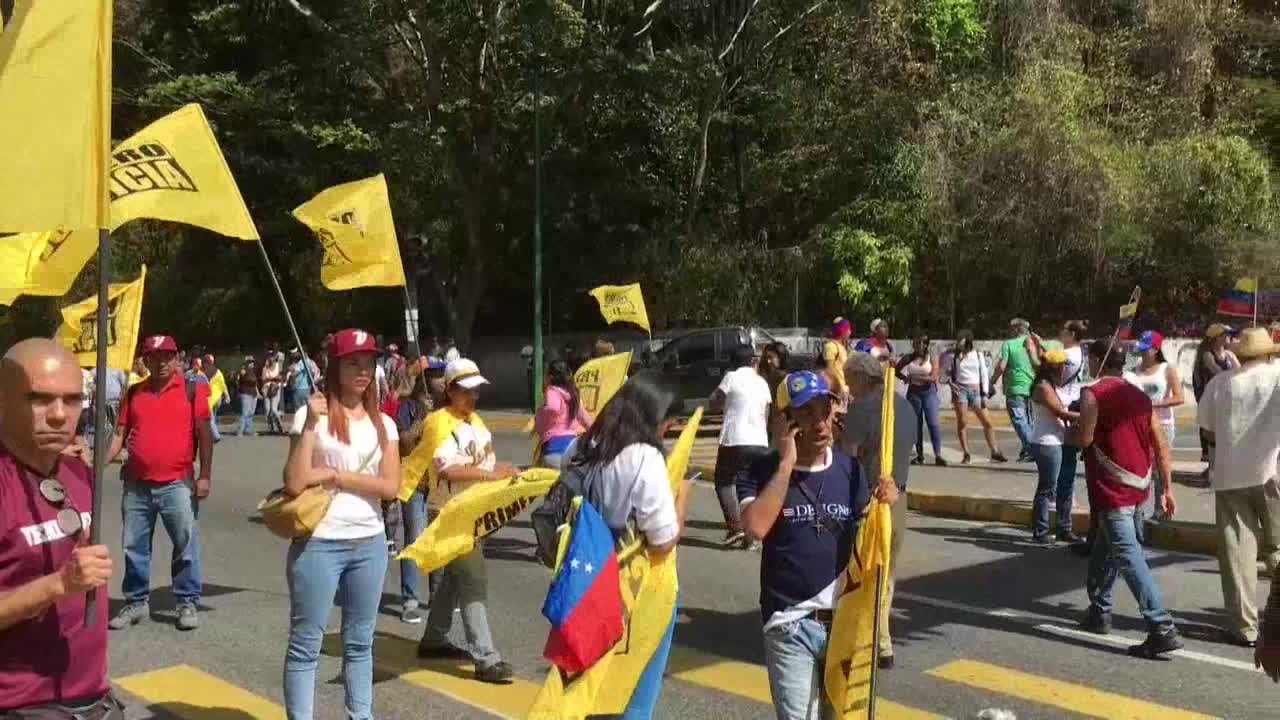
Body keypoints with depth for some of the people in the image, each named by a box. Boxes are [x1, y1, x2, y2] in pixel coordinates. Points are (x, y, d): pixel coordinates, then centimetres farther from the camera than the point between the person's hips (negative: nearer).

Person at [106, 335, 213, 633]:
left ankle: (187, 602, 12)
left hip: (177, 484, -4)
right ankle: (136, 602, 24)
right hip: (137, 484, 4)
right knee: (134, 546, 11)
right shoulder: (133, 393, 10)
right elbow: (120, 434, 10)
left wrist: (205, 476, -7)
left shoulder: (192, 390, -2)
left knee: (186, 545, 1)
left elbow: (204, 435, -2)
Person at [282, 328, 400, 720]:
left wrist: (334, 475, -11)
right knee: (305, 642, 3)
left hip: (369, 544, 4)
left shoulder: (383, 423, 6)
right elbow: (294, 483, -14)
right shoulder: (311, 415, -5)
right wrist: (311, 424, -18)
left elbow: (390, 485, -5)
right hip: (318, 543, -4)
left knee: (360, 641, 16)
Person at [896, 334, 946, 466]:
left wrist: (914, 377, -15)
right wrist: (905, 378, -9)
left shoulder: (932, 358, -5)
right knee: (916, 424, 7)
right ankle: (920, 455, 14)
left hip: (929, 392, -3)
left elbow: (933, 377, -13)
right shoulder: (908, 358, 2)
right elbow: (896, 370, 10)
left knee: (933, 423, -10)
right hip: (913, 392, 3)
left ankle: (938, 455, -9)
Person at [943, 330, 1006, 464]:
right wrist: (950, 383, -12)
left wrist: (985, 394, 1)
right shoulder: (954, 355, 5)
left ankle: (995, 452, 6)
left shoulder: (978, 355, 8)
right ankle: (966, 454, -1)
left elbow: (984, 375, 8)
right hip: (960, 390, -1)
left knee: (987, 422, -2)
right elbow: (947, 372, 9)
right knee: (961, 422, -6)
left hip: (976, 390, 1)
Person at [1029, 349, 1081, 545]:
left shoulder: (1054, 386, 16)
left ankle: (1064, 529, 23)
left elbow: (1064, 411, 12)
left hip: (1063, 443, 10)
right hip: (1047, 444, -10)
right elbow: (1061, 413, -17)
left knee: (1066, 487, 13)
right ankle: (1039, 533, 5)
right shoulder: (1043, 387, -13)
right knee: (1047, 489, -3)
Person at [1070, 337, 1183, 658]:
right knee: (1104, 550, 22)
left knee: (1129, 557, -10)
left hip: (1113, 490, -8)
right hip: (1139, 486, 8)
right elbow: (1161, 446, 10)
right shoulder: (1140, 396, 12)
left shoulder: (1093, 394, -9)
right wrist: (1167, 488, 14)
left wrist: (1069, 432, 4)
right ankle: (1099, 612, 33)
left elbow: (1083, 438, -19)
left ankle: (1162, 628, -17)